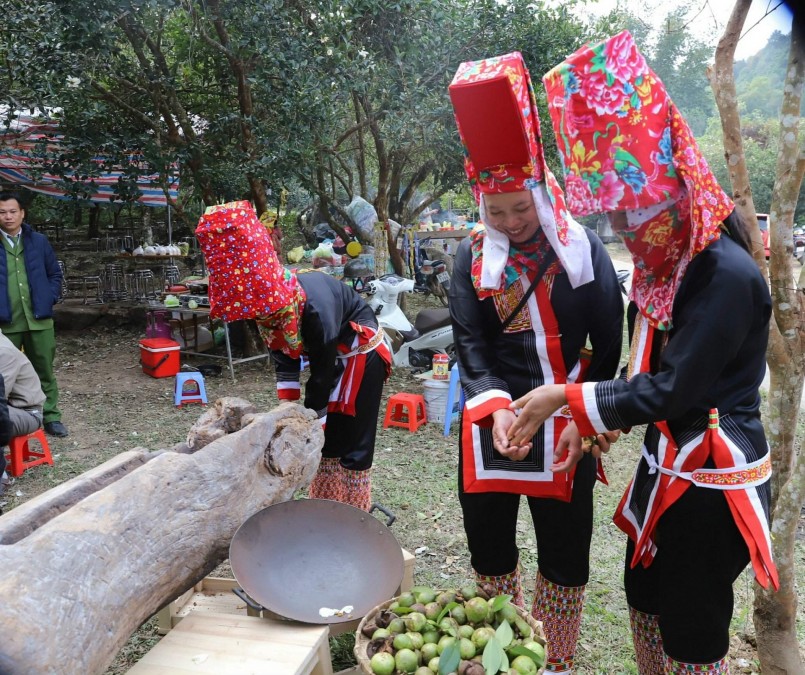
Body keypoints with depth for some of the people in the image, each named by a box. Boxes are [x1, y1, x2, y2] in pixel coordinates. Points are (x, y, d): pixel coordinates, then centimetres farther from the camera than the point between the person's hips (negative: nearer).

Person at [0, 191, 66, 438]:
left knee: (44, 370, 10)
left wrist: (49, 299, -1)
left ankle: (51, 417, 20)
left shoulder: (39, 241, 6)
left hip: (39, 319, 2)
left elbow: (55, 274, 12)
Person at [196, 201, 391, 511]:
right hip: (329, 356, 7)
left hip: (362, 354, -7)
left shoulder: (316, 309, -39)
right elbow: (284, 357, -3)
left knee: (352, 441, -3)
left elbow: (322, 377, -28)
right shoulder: (268, 301, -16)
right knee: (325, 437, 10)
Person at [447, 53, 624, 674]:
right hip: (491, 421, 2)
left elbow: (608, 342, -1)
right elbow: (470, 343, -6)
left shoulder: (584, 249, -5)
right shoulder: (474, 257, 0)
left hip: (564, 427, -2)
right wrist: (497, 407, -22)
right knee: (489, 547, 16)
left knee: (564, 555, 11)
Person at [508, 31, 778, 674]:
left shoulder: (726, 276, -24)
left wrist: (567, 397, -17)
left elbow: (673, 389, -24)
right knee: (646, 602, 23)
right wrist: (592, 425, 1)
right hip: (668, 463, 9)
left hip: (713, 478, -8)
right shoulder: (663, 267, 4)